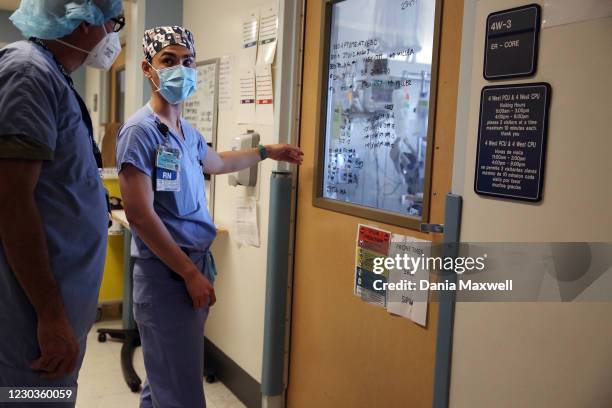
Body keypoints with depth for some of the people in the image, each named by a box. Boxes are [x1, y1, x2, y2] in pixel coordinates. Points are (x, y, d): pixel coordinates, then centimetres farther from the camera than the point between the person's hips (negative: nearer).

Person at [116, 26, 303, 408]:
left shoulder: (188, 131, 11)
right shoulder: (140, 130, -15)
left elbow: (216, 162, 34)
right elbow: (140, 215, -19)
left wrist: (267, 152, 39)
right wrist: (189, 272, -16)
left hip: (197, 262, 8)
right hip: (166, 272, -8)